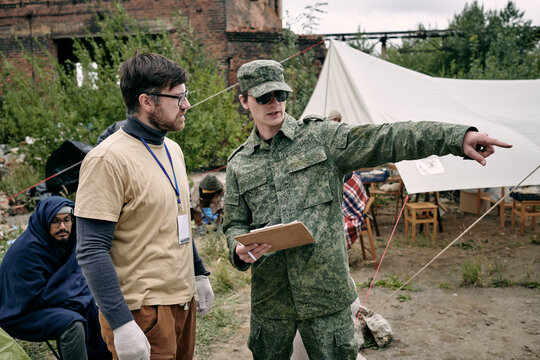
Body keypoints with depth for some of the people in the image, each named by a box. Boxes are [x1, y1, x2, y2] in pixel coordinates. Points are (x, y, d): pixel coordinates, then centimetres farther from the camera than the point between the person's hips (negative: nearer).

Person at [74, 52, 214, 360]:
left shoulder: (172, 150, 10)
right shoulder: (109, 159, -17)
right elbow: (92, 250, -20)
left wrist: (200, 274, 19)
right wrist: (121, 324, -22)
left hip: (183, 300, 8)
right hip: (143, 312, -8)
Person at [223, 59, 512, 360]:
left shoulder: (320, 136, -2)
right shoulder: (239, 164, 7)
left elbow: (384, 139, -12)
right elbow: (235, 224, 12)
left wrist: (458, 137, -22)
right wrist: (240, 250, -12)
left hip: (326, 292, -2)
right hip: (269, 298, 3)